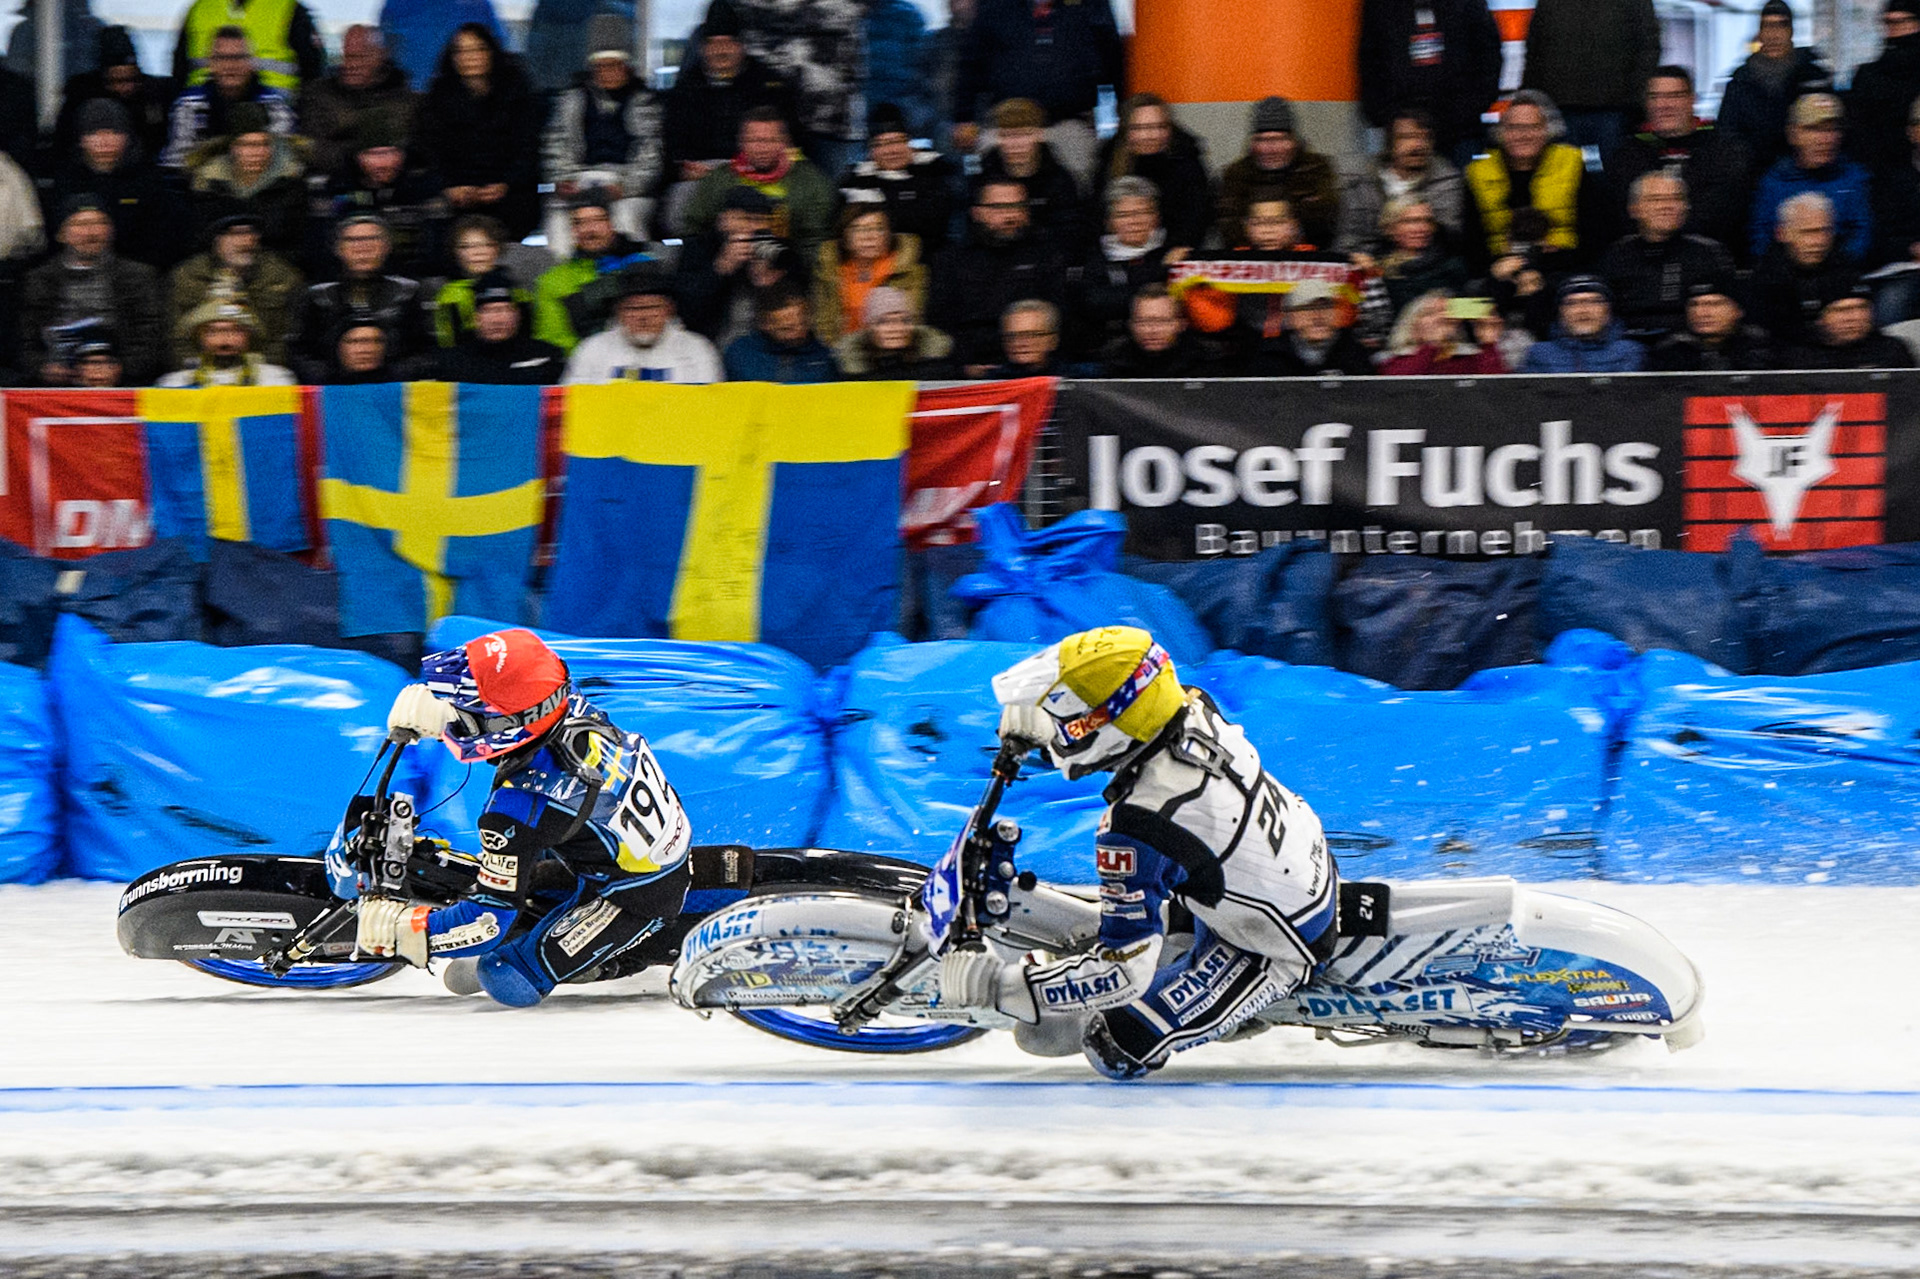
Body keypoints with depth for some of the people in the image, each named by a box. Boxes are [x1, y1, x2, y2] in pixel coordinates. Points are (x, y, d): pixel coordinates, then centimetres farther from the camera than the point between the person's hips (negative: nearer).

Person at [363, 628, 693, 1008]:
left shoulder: (524, 800, -34)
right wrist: (425, 710, 3)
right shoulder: (569, 707, -14)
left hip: (636, 901, -8)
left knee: (508, 981, -13)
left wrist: (397, 929, -18)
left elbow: (490, 921, -26)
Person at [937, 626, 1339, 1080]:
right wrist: (1033, 721, 8)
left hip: (1274, 954, -8)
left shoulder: (1137, 831, -37)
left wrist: (995, 986, -26)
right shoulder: (1194, 711, -16)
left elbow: (1125, 972, -31)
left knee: (1115, 1051, -6)